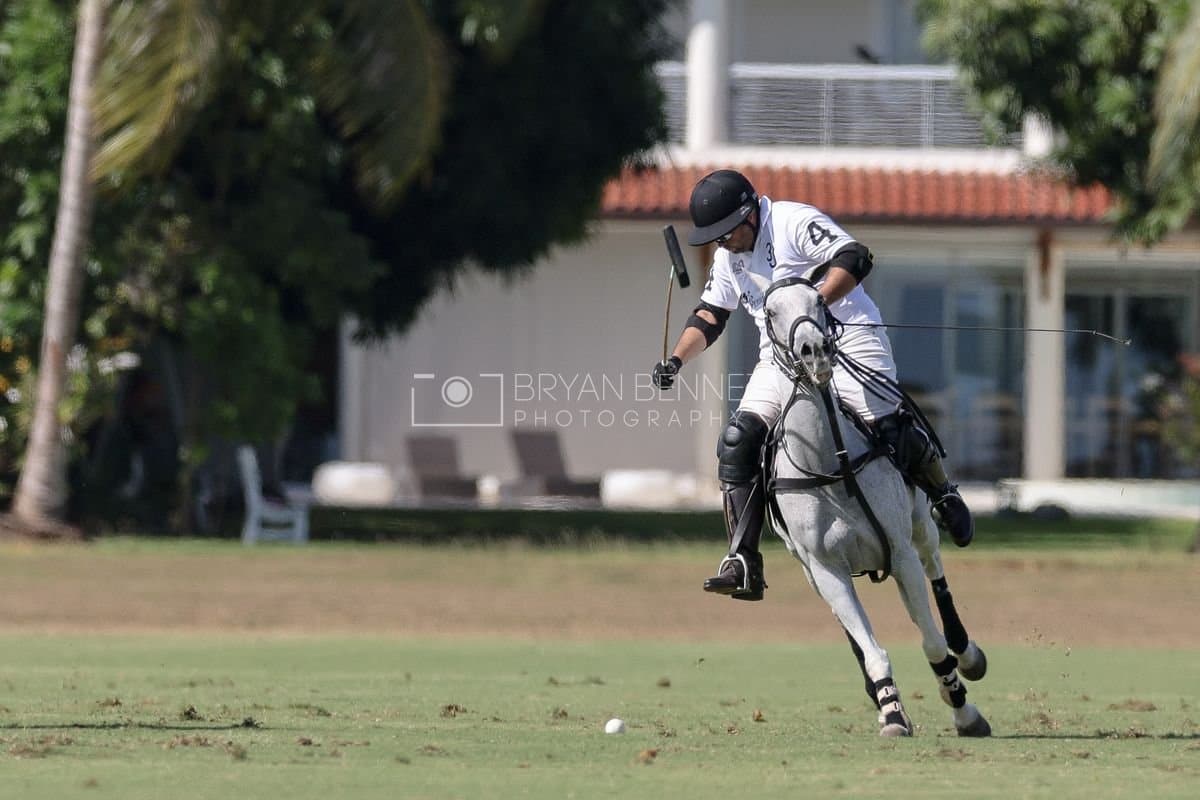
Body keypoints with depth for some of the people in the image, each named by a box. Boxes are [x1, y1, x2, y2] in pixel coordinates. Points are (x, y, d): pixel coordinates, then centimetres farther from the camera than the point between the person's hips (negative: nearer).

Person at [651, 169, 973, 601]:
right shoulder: (728, 257, 12)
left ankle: (943, 496, 16)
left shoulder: (796, 222, -13)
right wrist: (675, 360, 3)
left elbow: (855, 258, -25)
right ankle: (743, 565, -11)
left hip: (846, 338, -6)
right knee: (737, 442, -10)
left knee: (885, 429, -16)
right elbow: (708, 318, 20)